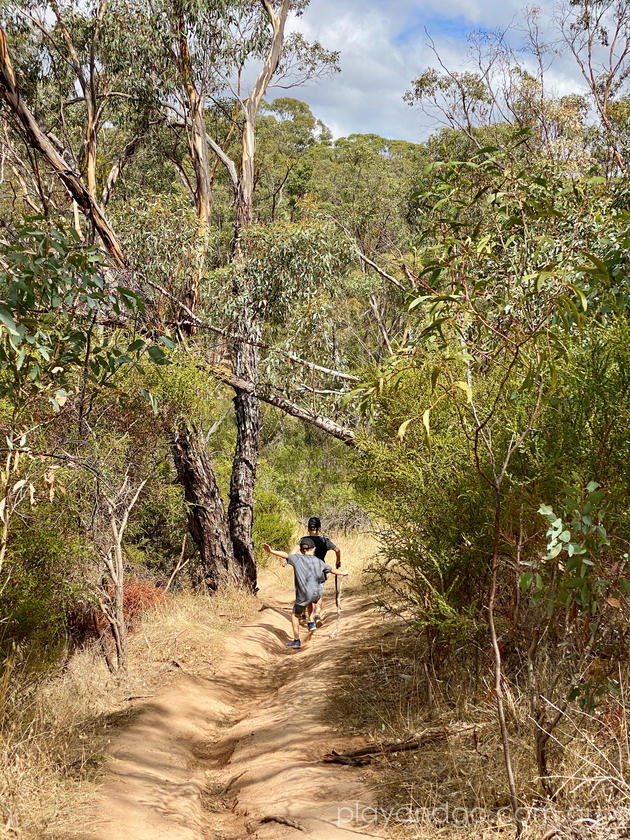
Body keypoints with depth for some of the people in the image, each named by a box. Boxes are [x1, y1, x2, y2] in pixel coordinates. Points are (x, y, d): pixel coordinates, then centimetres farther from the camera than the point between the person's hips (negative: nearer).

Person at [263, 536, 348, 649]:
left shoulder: (297, 558, 1)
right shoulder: (318, 561, 10)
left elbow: (285, 555, -15)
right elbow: (332, 570, 19)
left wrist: (271, 551, -25)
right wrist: (343, 573, 37)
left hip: (304, 594, -4)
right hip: (317, 593, 4)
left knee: (295, 615, 14)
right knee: (310, 601, 38)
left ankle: (296, 641, 13)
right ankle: (311, 622, 26)